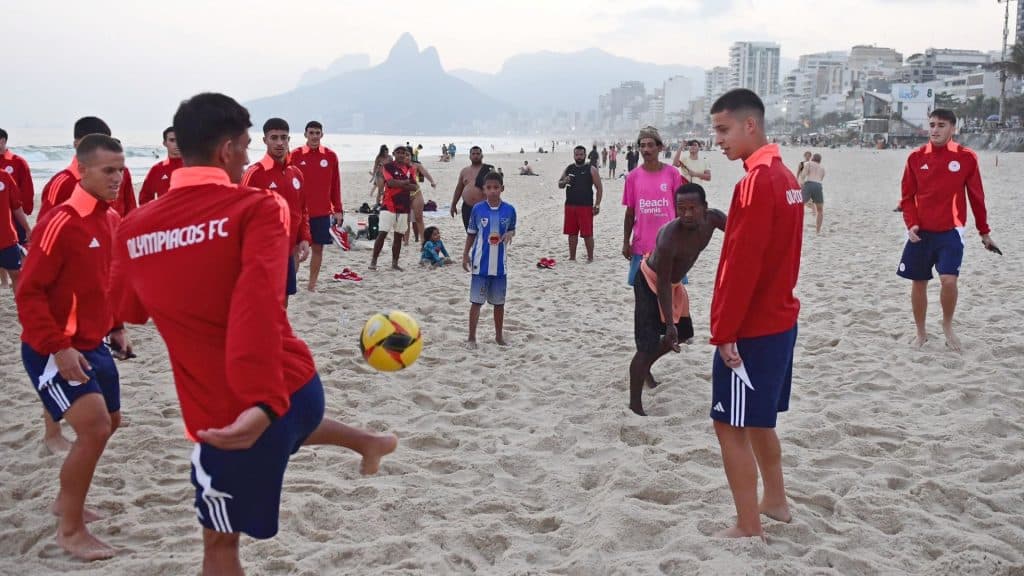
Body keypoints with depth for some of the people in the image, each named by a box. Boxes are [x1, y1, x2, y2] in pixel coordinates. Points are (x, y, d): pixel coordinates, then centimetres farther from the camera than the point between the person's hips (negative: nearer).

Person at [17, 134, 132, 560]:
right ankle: (70, 530, 2)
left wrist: (116, 328, 14)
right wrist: (59, 348, -25)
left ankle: (66, 500, 39)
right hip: (54, 351, -9)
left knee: (109, 423, 18)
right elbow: (29, 293, -20)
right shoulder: (60, 222, -21)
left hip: (93, 346, 9)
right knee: (93, 430, -15)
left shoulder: (113, 219, 4)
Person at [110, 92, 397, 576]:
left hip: (222, 413, 0)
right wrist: (263, 401, -36)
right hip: (295, 384, 1)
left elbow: (129, 310, 18)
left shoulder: (133, 230, -1)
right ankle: (366, 441, 55)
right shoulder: (259, 207, -10)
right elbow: (260, 298, -28)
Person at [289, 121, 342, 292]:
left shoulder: (330, 156, 4)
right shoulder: (295, 155, 0)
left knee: (318, 248, 5)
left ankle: (312, 285, 15)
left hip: (322, 212, 2)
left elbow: (335, 185, 7)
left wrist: (338, 210, 5)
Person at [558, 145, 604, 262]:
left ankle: (590, 258, 6)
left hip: (586, 206, -4)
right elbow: (560, 184, 17)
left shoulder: (591, 169, -2)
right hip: (570, 205, 4)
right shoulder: (568, 169, 11)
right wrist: (564, 182, -8)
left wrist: (597, 204, -10)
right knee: (572, 233, 9)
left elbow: (599, 188, -3)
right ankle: (572, 257, 18)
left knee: (587, 234, -4)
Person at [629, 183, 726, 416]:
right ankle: (635, 405, -6)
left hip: (674, 282, 8)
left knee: (683, 334, 22)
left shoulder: (713, 219, -19)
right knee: (648, 346, -15)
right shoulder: (669, 238, -37)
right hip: (650, 283, -8)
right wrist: (669, 324, -32)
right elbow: (662, 286, -30)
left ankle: (645, 367, 44)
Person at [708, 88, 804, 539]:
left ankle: (749, 529, 8)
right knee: (757, 420, 22)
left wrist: (723, 332, -17)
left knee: (730, 426, 0)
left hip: (751, 328, -10)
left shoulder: (757, 181, -19)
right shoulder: (784, 176, 10)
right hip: (778, 320, 10)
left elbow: (741, 264, -22)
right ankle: (775, 501, 35)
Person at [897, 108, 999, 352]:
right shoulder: (916, 157, 1)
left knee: (949, 279, -16)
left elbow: (977, 197, 5)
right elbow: (908, 197, 7)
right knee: (919, 283, 7)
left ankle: (948, 326, 10)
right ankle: (921, 333, 24)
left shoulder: (966, 157, -3)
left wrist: (984, 232, 9)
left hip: (950, 232, -2)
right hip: (921, 232, 2)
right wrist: (911, 224, -9)